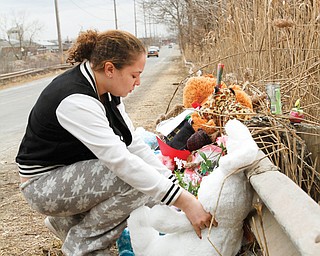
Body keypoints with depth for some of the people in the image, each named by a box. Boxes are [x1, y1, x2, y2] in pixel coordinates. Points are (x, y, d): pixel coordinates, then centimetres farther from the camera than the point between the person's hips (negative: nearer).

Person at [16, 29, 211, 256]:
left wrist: (172, 182, -13)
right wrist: (184, 201, -37)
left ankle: (68, 221, 13)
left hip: (75, 173, 9)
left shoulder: (105, 89, -5)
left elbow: (132, 143, -5)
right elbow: (120, 160, -38)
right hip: (43, 183, -9)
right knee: (136, 181, -26)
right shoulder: (75, 100, -31)